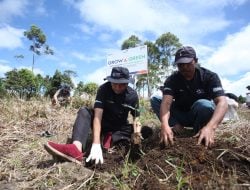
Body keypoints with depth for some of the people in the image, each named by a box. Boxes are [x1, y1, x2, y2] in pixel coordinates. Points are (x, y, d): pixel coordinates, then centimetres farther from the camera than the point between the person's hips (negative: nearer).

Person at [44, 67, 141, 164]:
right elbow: (97, 116, -34)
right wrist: (96, 144, -46)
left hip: (120, 127, 1)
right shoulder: (104, 89, -23)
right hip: (104, 124, -1)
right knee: (84, 112, -28)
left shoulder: (133, 95, -15)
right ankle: (77, 148, -51)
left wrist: (136, 123, -31)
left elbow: (136, 117, -5)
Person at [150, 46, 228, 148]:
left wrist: (210, 127, -50)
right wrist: (165, 125, -52)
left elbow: (222, 102, -31)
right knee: (155, 99, -17)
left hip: (200, 117, -1)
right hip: (180, 116, 2)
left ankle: (199, 135, -12)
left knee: (204, 104, -36)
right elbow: (166, 101, -31)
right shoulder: (172, 79, -14)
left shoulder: (210, 76, -17)